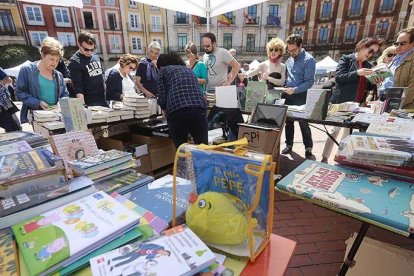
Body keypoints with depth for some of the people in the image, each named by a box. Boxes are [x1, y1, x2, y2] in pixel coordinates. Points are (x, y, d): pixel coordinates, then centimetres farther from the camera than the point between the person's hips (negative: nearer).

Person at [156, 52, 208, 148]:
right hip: (199, 108, 4)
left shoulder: (164, 70, 18)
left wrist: (165, 110, 27)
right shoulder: (188, 69, 32)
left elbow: (162, 96, 8)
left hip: (177, 110, -4)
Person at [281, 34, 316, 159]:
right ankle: (289, 144, 26)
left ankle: (308, 149, 14)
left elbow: (309, 82, -15)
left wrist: (295, 90, -26)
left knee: (303, 123, 1)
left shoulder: (308, 60, -9)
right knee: (288, 121, 12)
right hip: (287, 96, 6)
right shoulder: (289, 59, 11)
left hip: (300, 97, -6)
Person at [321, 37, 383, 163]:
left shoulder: (368, 65, 16)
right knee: (335, 130, -3)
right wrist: (357, 73, -24)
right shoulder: (346, 59, 0)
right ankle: (325, 158, 6)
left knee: (349, 132, 9)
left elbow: (366, 87, 17)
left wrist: (375, 83, -3)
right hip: (341, 103, -6)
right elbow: (338, 77, -13)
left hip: (357, 105, 6)